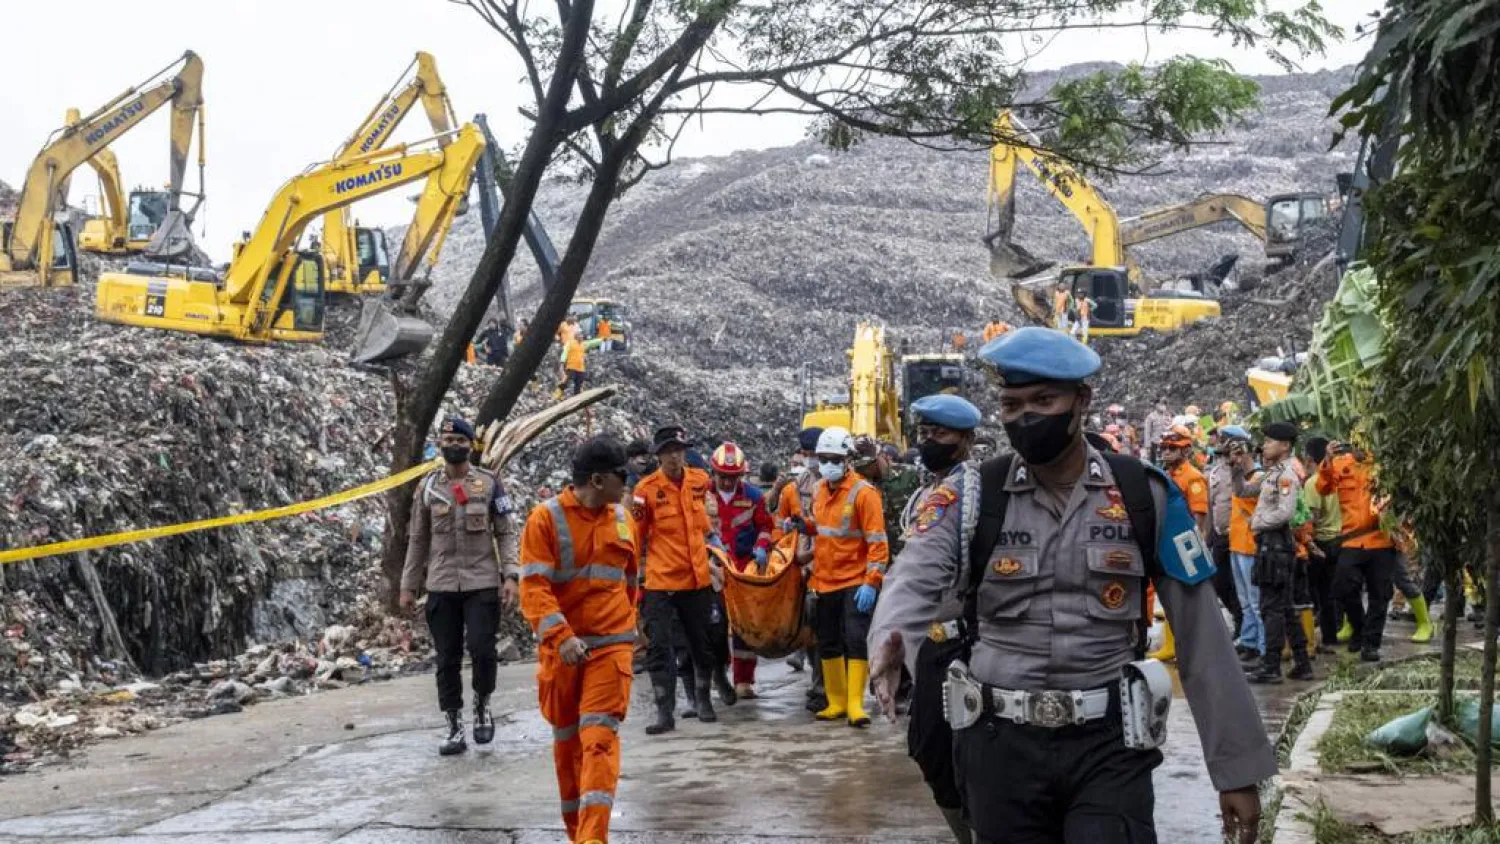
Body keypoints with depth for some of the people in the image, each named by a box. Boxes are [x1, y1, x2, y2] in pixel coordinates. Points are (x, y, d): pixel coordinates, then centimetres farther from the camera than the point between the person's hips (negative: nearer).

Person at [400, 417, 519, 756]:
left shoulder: (489, 483, 3)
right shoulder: (427, 486, 8)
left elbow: (506, 533, 3)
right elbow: (418, 539, 13)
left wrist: (510, 575, -8)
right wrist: (409, 586, 11)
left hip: (483, 583, -2)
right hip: (441, 586, 2)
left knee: (482, 648, -11)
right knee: (447, 659, 4)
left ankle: (483, 706, 15)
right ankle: (454, 728, 13)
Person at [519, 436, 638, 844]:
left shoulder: (623, 518, 6)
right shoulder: (546, 518, -8)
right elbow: (533, 586, -16)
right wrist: (562, 637, -27)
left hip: (610, 645, 1)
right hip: (561, 647, -1)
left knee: (600, 737, -12)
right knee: (566, 739, 12)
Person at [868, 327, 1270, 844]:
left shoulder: (1145, 495, 0)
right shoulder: (970, 498, -1)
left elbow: (1202, 636, 2)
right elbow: (915, 582, -19)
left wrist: (1237, 766, 1)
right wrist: (891, 643, -43)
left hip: (1109, 745, -1)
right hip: (1001, 743, 1)